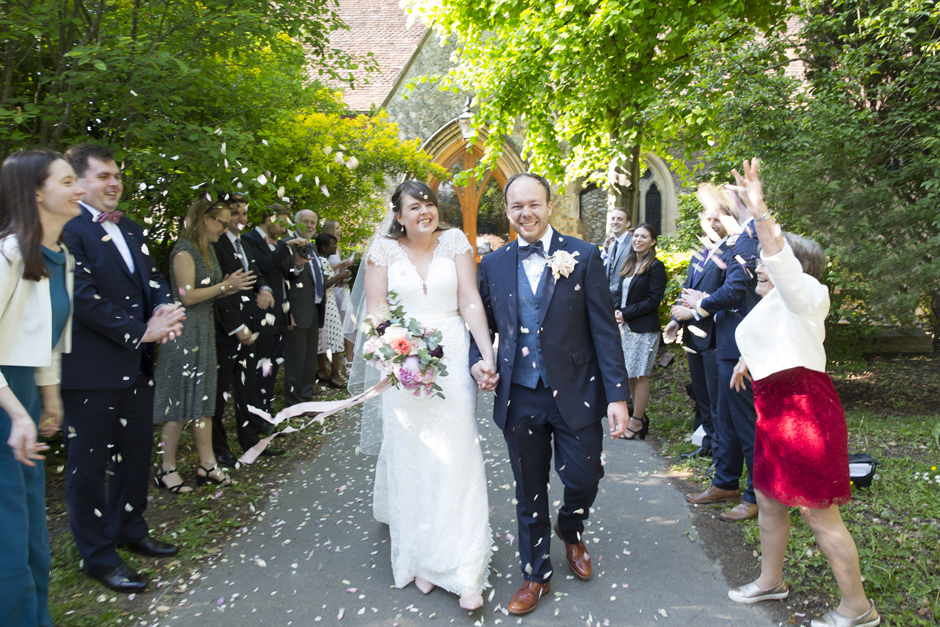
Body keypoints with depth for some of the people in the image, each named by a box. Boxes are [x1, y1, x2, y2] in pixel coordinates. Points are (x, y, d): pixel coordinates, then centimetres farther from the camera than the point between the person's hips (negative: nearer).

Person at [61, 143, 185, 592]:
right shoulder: (67, 229, -14)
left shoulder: (129, 230, 14)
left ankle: (130, 530, 38)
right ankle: (98, 556, 20)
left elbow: (152, 279, 12)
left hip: (136, 366, 8)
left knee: (136, 454, 20)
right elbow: (83, 298, -21)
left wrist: (164, 310, -10)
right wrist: (141, 332, -19)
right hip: (90, 371, -8)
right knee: (88, 465, 7)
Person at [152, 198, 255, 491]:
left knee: (203, 399, 11)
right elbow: (187, 296, -18)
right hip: (185, 332, -9)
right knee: (180, 401, -2)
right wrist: (225, 285, -13)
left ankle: (207, 463, 17)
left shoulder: (208, 250, 14)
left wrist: (230, 287, 1)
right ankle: (167, 469, 9)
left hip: (204, 331, 9)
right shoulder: (184, 251, -13)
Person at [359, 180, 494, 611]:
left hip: (453, 358, 0)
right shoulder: (384, 249, 3)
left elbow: (471, 301, -1)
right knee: (411, 458, 6)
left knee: (457, 455, -2)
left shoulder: (454, 241, 3)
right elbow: (375, 311, 0)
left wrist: (488, 355, -10)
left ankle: (464, 569, 5)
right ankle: (419, 558, 20)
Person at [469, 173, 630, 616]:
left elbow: (605, 329, -6)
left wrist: (617, 395, -10)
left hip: (575, 393, -2)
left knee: (583, 479, 6)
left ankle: (569, 530, 42)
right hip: (520, 399, 2)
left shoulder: (583, 256, -4)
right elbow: (483, 325, 13)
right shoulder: (493, 265, 4)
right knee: (529, 493, 13)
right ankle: (535, 575, 34)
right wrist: (478, 361, -8)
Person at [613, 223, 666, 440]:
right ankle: (640, 416, 25)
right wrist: (616, 311, -5)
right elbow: (619, 292, 15)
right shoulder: (629, 265, 14)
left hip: (644, 328, -7)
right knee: (630, 374, 12)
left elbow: (653, 300, -14)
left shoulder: (655, 267, -8)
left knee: (640, 375, -1)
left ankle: (637, 422, 9)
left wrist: (625, 313, -14)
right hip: (626, 327, 7)